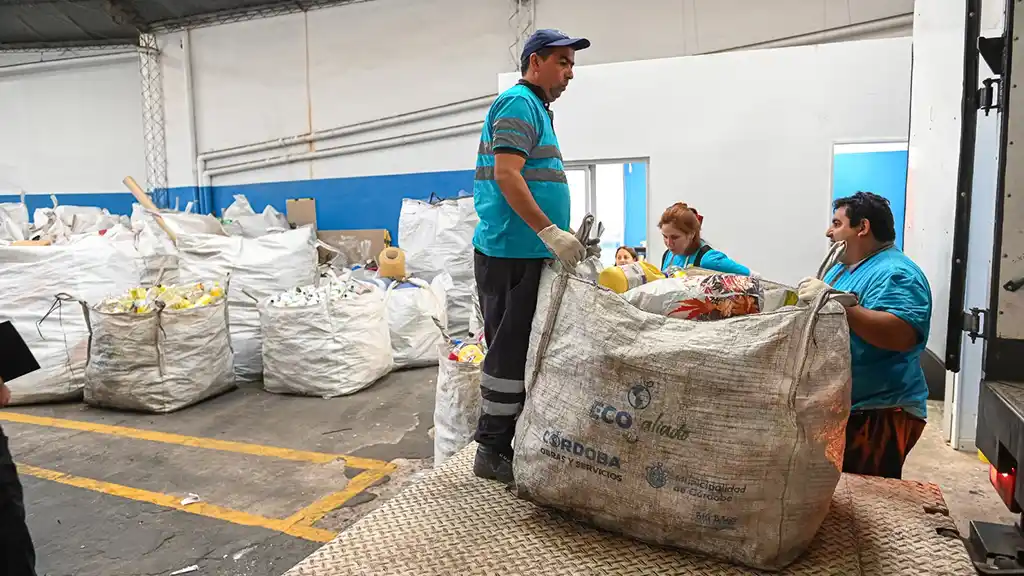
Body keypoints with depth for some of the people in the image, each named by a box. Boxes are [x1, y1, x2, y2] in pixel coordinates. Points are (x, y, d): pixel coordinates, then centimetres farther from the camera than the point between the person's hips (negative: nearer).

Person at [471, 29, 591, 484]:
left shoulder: (535, 108, 23)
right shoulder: (519, 103, -9)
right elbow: (506, 176, -20)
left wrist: (560, 236, 21)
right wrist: (550, 232, -25)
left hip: (524, 251, 10)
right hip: (512, 253, -10)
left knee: (519, 351, 13)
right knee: (510, 352, -4)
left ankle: (507, 443, 23)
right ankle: (492, 451, 7)